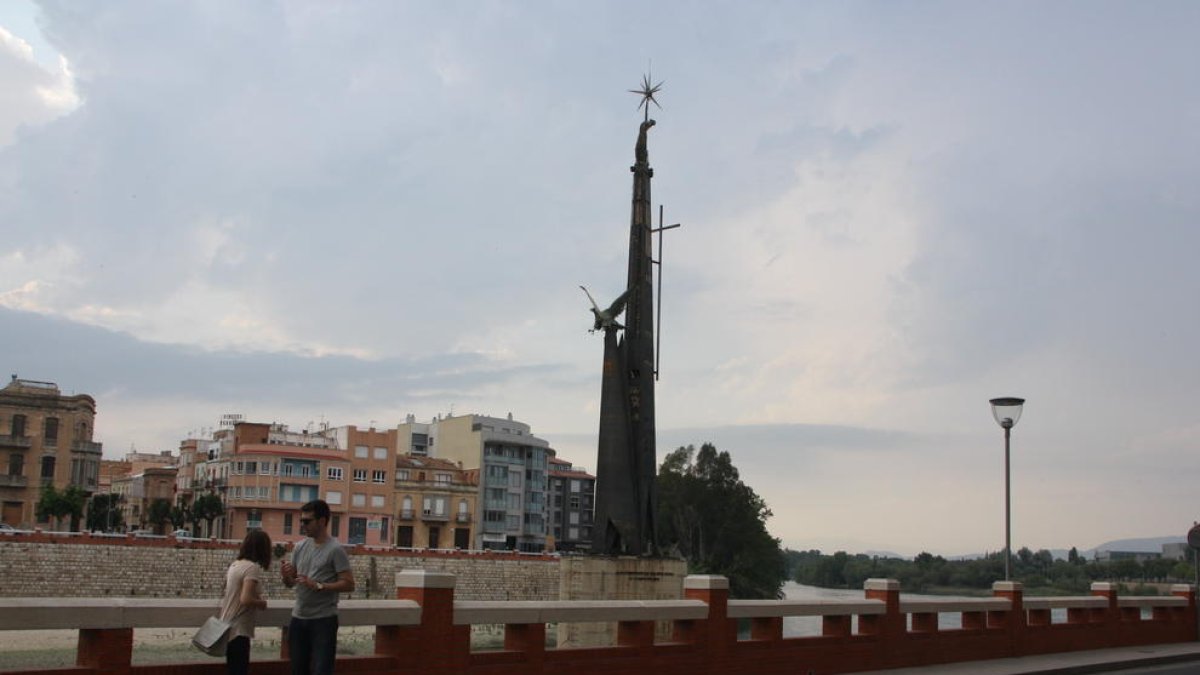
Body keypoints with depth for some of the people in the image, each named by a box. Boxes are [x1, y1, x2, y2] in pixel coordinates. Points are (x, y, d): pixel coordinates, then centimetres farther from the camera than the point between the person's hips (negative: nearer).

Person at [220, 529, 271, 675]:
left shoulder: (234, 564, 10)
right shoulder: (253, 567, -18)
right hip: (239, 630, -9)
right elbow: (246, 600, -27)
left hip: (229, 628, 9)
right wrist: (262, 603, -9)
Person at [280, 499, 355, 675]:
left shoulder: (335, 549, -11)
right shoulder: (300, 547, 8)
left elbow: (348, 584, -15)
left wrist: (318, 586, -23)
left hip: (323, 620, -7)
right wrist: (286, 576, -9)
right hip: (298, 618, 7)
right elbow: (291, 583, 14)